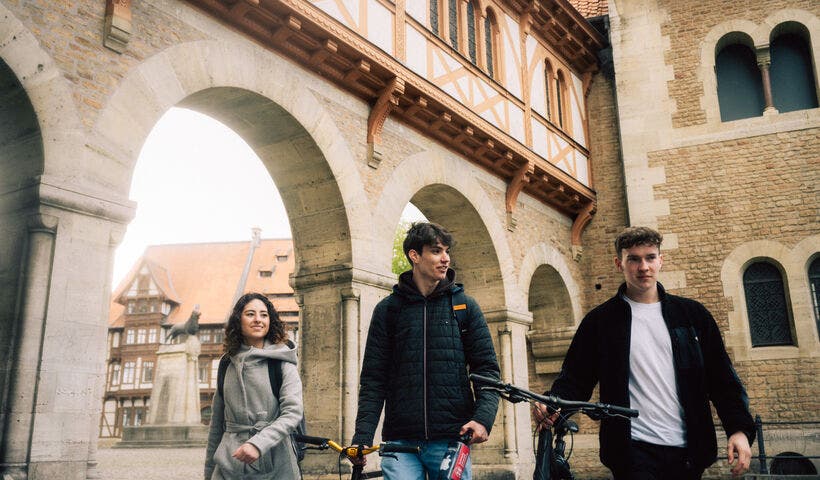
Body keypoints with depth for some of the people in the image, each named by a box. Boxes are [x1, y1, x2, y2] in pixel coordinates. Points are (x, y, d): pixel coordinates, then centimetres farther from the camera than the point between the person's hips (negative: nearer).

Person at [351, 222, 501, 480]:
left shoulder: (465, 306, 7)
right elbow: (373, 379, 3)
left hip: (452, 440, 1)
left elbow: (487, 367, 4)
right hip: (400, 442, 0)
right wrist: (363, 436, -7)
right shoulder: (388, 309, 5)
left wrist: (483, 418, -12)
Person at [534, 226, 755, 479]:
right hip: (633, 448, -2)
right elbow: (576, 378, 1)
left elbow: (722, 378, 8)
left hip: (688, 451, 3)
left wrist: (739, 428, -5)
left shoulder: (692, 314, 9)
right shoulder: (600, 321, 3)